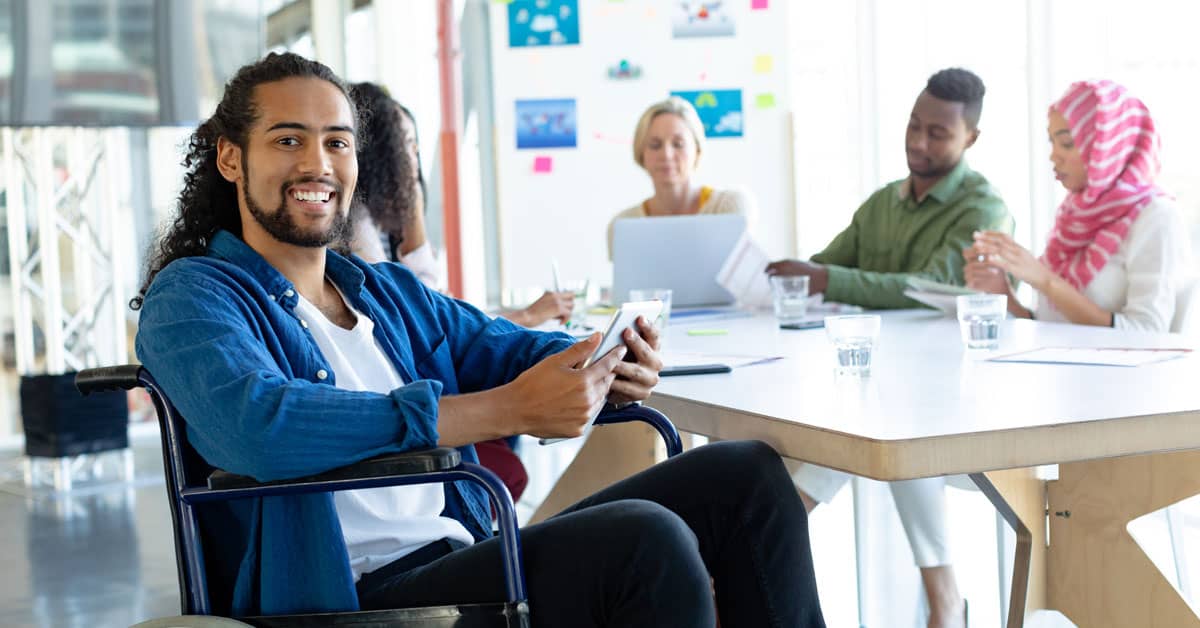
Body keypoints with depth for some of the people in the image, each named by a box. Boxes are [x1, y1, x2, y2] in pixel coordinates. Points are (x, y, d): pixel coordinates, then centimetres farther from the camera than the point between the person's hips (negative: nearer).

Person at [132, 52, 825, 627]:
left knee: (747, 474, -2)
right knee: (646, 540, -28)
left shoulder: (392, 291, 23)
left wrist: (606, 366, -13)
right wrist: (509, 410, -27)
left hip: (472, 561, 8)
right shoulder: (190, 297, -2)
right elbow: (261, 428, -22)